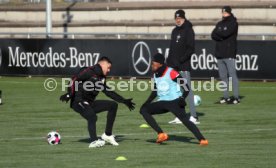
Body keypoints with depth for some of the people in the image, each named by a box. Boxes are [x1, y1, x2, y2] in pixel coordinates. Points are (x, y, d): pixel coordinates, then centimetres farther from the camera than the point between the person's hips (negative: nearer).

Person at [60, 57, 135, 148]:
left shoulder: (101, 78, 15)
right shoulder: (89, 72, -10)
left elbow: (109, 92, 22)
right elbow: (75, 79, -18)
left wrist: (124, 101, 21)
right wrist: (69, 94, -26)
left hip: (90, 103, 9)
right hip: (78, 102, -9)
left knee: (113, 105, 5)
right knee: (92, 117, -33)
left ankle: (107, 135, 5)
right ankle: (94, 141, -36)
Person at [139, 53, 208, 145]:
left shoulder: (171, 73, -14)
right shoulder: (155, 75, 9)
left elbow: (186, 87, -13)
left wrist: (182, 98, -27)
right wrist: (147, 102, 12)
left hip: (175, 102, -7)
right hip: (162, 103, 7)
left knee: (185, 120, -22)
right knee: (143, 110, -7)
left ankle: (202, 139, -24)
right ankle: (161, 134, -13)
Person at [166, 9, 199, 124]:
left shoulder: (188, 30, -5)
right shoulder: (174, 31, 18)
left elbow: (191, 49, -13)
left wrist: (180, 60, -18)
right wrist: (169, 61, 12)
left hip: (184, 66, -8)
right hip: (174, 67, 8)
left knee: (187, 91, -12)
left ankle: (194, 117, -13)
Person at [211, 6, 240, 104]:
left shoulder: (233, 23, -1)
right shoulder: (220, 24, 19)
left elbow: (226, 33, -15)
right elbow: (213, 35, 6)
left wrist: (218, 33, 1)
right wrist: (222, 36, -10)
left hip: (229, 54, -7)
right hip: (219, 54, 7)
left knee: (232, 75, -10)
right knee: (223, 76, 7)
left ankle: (236, 97, -10)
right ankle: (226, 97, 11)